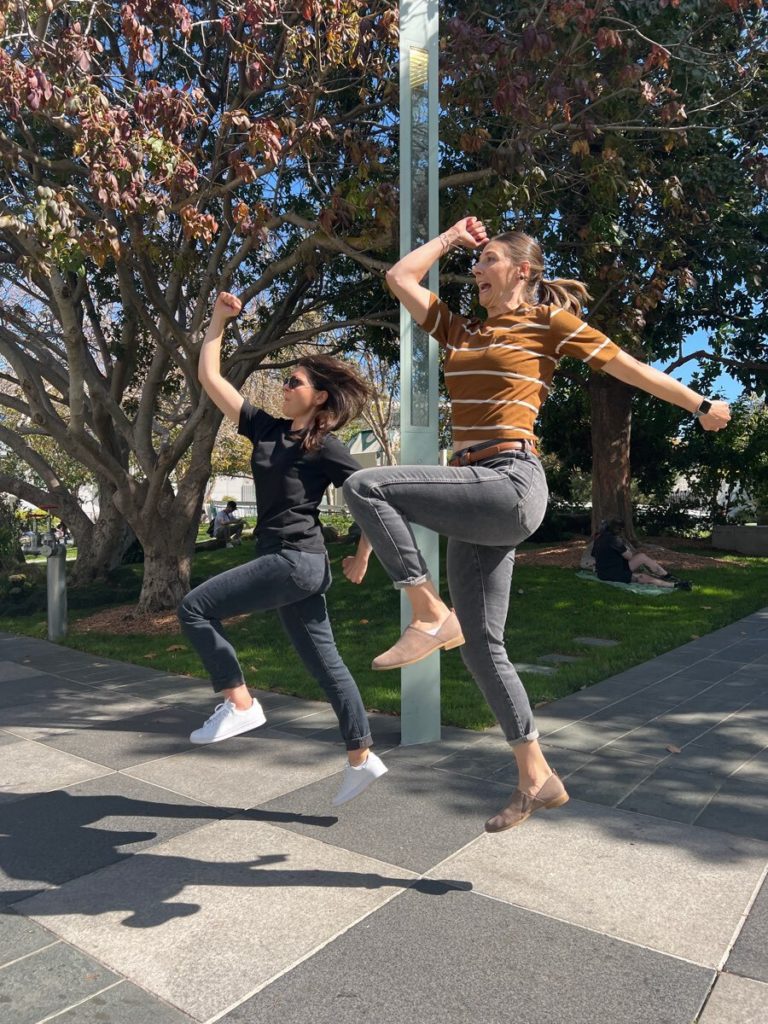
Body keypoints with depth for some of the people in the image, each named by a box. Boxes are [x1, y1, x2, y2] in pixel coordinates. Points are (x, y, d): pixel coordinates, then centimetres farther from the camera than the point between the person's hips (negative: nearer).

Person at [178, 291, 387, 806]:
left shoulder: (327, 448, -6)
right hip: (288, 562, 8)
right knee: (323, 661, 11)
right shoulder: (266, 428, 12)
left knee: (195, 608, -6)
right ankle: (362, 759, 21)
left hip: (296, 561, -8)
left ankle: (240, 703, 1)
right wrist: (219, 319, 13)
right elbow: (210, 377, 14)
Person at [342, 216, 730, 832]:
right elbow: (400, 277, 23)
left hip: (510, 485, -7)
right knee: (482, 646, 7)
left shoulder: (548, 321, 7)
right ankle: (537, 780, 20)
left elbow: (627, 365, 13)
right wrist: (453, 237, 30)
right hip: (477, 498, 7)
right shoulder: (461, 332, 22)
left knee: (365, 486, -19)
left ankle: (431, 616, -11)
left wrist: (700, 404, 20)